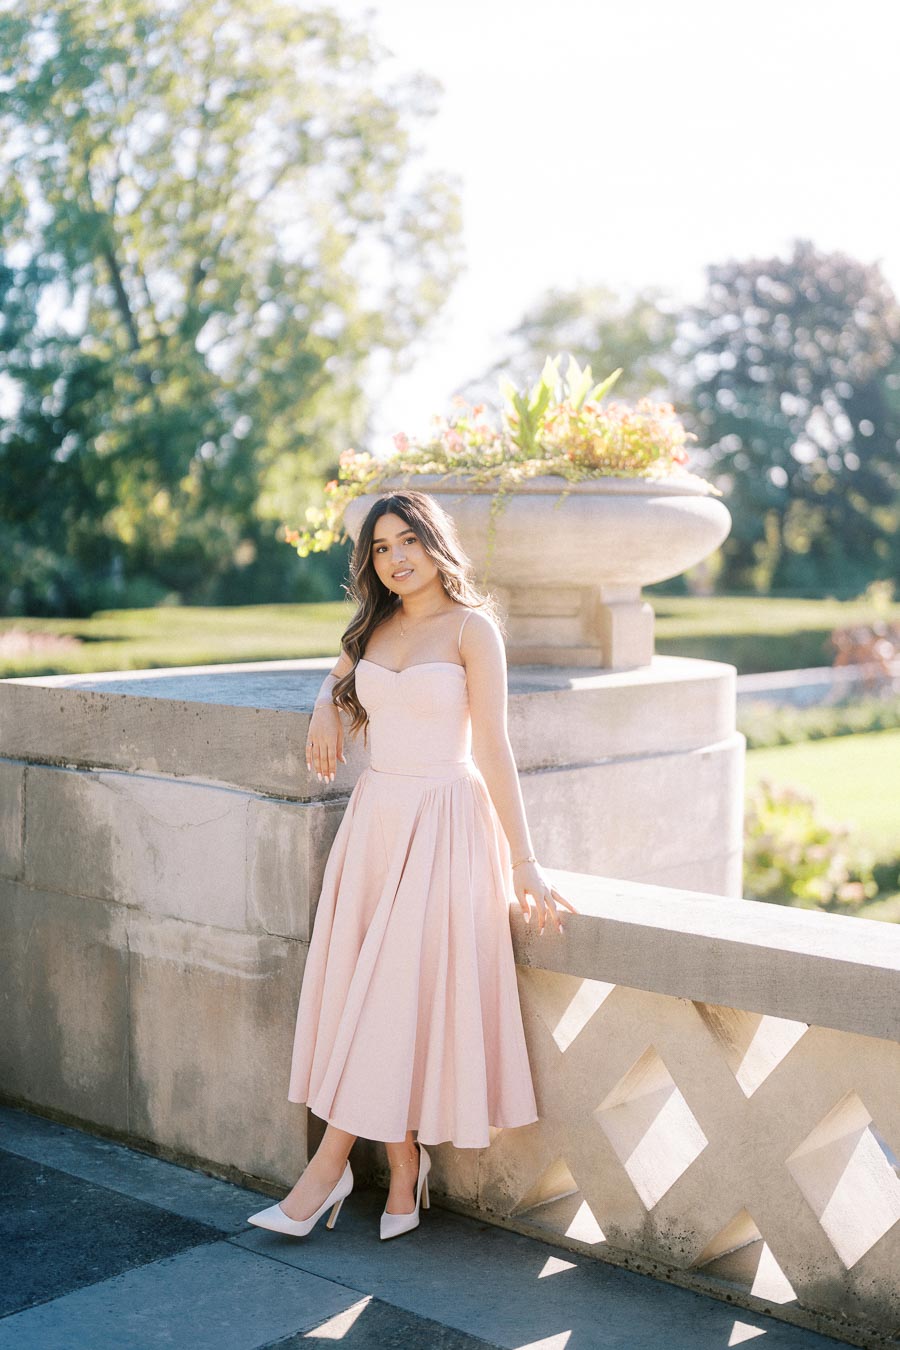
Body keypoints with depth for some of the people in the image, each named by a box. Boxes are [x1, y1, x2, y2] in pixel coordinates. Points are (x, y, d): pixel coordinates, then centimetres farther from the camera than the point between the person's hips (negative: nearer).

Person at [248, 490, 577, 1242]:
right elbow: (339, 678, 33)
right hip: (374, 817, 6)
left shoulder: (471, 628, -7)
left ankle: (330, 1166, 2)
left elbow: (493, 749, -10)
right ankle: (405, 1168, 12)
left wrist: (525, 862, -12)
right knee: (366, 992, 2)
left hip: (443, 826, -6)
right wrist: (328, 709, 8)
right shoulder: (376, 625, 11)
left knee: (398, 994, -6)